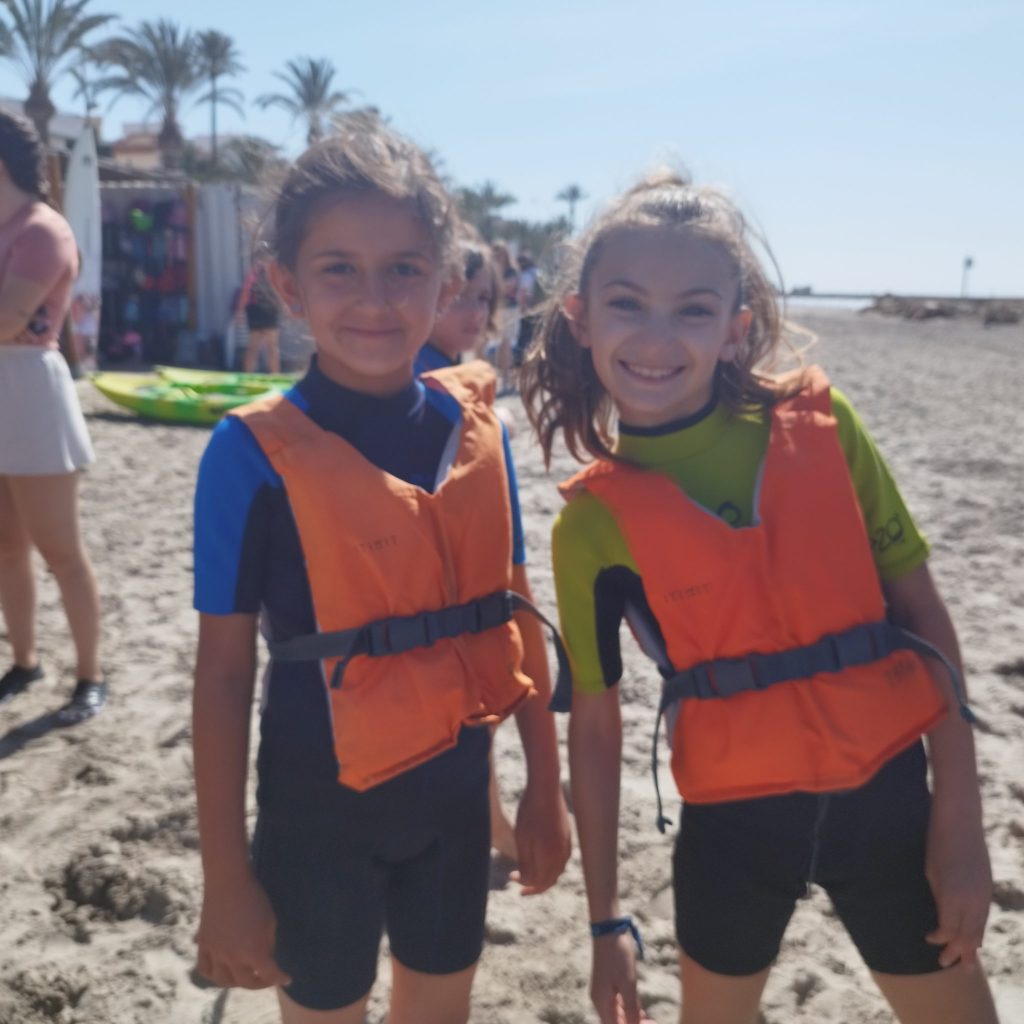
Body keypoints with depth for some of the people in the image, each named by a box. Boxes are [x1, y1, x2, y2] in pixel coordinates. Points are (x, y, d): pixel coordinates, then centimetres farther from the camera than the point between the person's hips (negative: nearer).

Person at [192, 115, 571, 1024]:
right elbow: (223, 672, -11)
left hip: (455, 789, 4)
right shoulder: (256, 452, -15)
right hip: (322, 801, -3)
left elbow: (515, 613, 3)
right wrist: (225, 876, -8)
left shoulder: (476, 424, -5)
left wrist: (545, 784, 7)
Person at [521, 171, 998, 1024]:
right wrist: (606, 920, 2)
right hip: (733, 821, 0)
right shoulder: (594, 520, -9)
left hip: (886, 794, 1)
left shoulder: (820, 424, -8)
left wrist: (960, 822, -5)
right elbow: (594, 721, -2)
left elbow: (925, 616, -4)